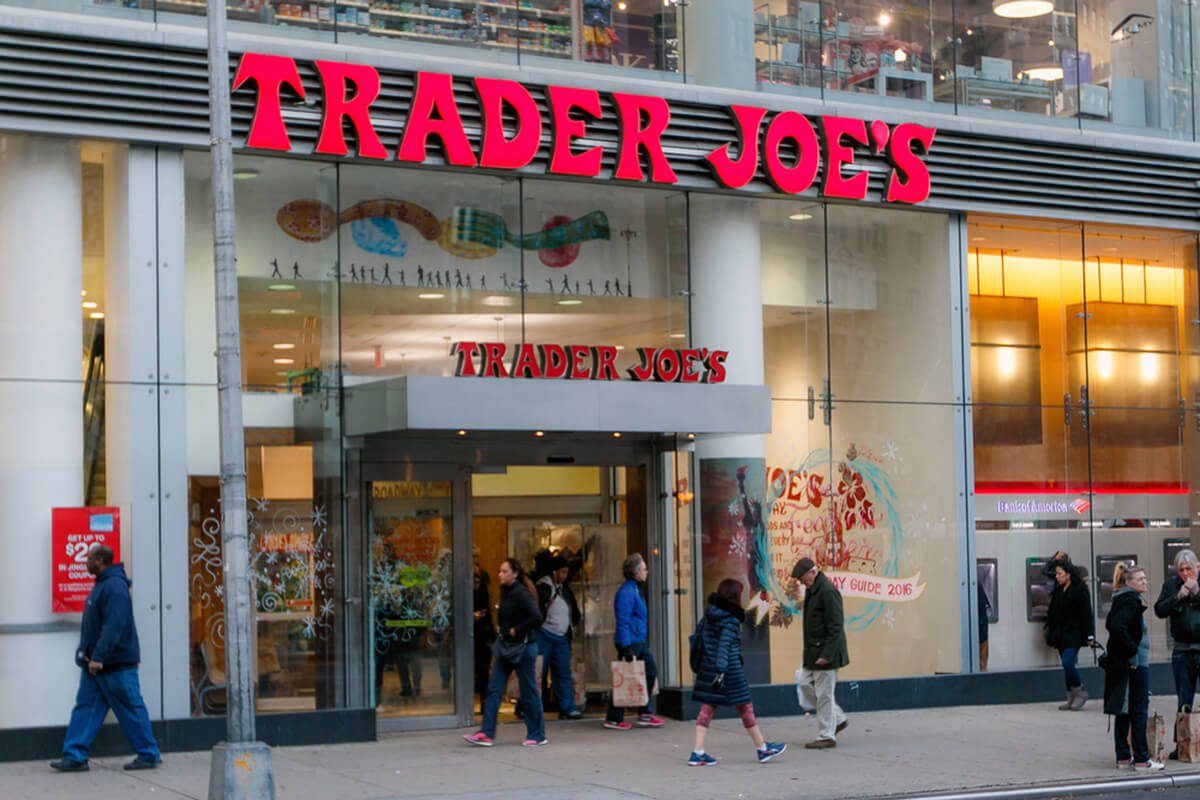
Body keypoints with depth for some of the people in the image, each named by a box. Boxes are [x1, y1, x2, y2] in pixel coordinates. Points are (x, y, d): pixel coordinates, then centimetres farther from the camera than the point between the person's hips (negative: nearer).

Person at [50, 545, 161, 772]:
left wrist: (98, 657, -29)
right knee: (85, 707, 7)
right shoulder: (102, 584, 14)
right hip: (97, 662, 10)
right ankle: (75, 756, 7)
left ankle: (149, 755, 7)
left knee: (130, 709, -2)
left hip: (116, 664, -10)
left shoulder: (114, 587, -19)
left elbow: (114, 626, -27)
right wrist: (86, 653, 18)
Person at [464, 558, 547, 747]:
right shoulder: (505, 591, 9)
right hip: (505, 646, 9)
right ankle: (486, 734, 2)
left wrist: (517, 631, -18)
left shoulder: (521, 594, -17)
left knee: (528, 692, 1)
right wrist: (503, 632, 8)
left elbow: (536, 618, -27)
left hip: (522, 647, -9)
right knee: (494, 689, 2)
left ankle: (537, 735, 12)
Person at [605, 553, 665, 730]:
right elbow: (623, 621, -20)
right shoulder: (626, 592, -17)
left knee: (651, 672, 9)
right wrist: (626, 648, -23)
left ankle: (644, 715, 14)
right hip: (630, 642, -10)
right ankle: (613, 719, 6)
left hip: (639, 642, 10)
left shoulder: (634, 589, 14)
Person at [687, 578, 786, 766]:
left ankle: (698, 752, -3)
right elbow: (724, 645, -23)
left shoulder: (709, 614, 7)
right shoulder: (731, 619, -14)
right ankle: (762, 748, 18)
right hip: (730, 669, -7)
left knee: (707, 707, 5)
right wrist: (721, 670, -28)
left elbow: (699, 636, 14)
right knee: (745, 707, 6)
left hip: (708, 667, 7)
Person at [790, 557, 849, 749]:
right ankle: (838, 719, 24)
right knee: (806, 684, 14)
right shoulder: (812, 590, 12)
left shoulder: (828, 591, -19)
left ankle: (827, 736, 7)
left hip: (825, 653, -10)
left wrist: (826, 654, -23)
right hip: (813, 651, 10)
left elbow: (835, 627, -22)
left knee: (824, 693, -3)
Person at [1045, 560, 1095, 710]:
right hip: (1060, 635, 7)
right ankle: (1072, 699, 13)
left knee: (1068, 664, -17)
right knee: (1067, 666, 8)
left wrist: (1089, 636, -13)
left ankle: (1080, 693, 1)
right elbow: (1052, 613, 17)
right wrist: (1051, 633, 15)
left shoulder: (1080, 591, -7)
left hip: (1073, 635, -7)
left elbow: (1086, 614, -10)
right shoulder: (1058, 591, 13)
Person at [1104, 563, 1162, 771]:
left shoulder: (1121, 600, 13)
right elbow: (1118, 627, -27)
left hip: (1120, 663, 9)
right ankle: (1141, 759, -2)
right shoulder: (1131, 600, -15)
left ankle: (1123, 757, 15)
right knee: (1139, 710, -4)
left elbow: (1111, 624, 21)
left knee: (1124, 712, 11)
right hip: (1135, 664, -9)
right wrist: (1132, 650, -20)